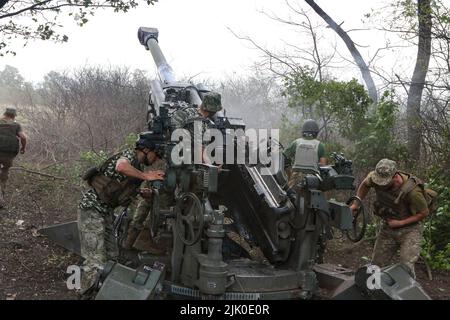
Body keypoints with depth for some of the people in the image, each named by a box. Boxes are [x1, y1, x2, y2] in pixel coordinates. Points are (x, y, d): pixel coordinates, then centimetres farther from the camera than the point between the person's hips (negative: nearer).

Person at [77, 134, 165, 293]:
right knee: (96, 260, -12)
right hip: (92, 208, -10)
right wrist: (146, 175, -27)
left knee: (111, 257, 9)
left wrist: (140, 192, 14)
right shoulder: (129, 154, -11)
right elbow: (121, 167, -35)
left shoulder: (136, 166, 16)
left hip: (105, 211, 10)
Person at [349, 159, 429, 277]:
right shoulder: (378, 177, -18)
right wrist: (356, 203, -2)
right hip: (387, 228, 5)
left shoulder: (412, 191, -31)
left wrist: (400, 223, -20)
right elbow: (365, 184, 7)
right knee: (377, 266, 9)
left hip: (409, 229, -5)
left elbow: (424, 213, -15)